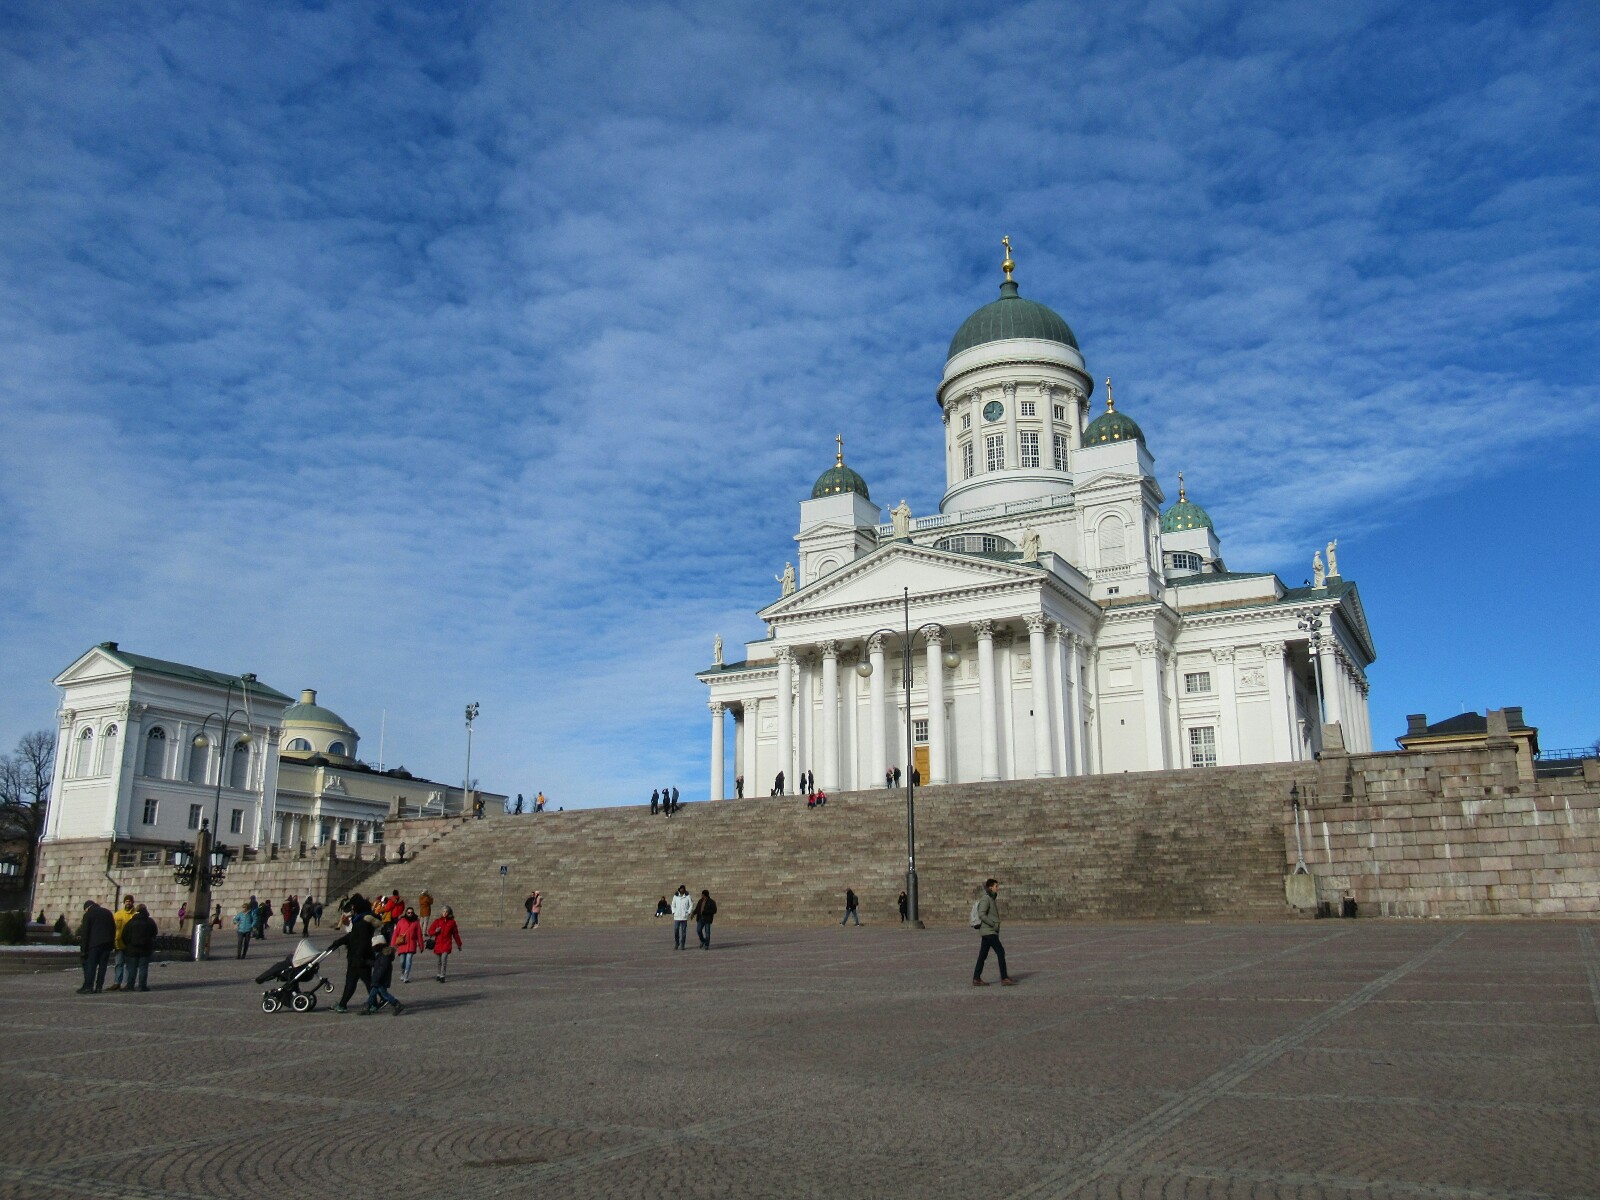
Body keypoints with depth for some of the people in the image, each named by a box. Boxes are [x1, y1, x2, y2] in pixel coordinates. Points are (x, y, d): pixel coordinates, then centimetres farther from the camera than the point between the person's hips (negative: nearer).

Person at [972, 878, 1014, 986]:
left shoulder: (991, 899, 18)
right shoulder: (986, 898, -13)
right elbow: (981, 915, -23)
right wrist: (993, 925, -21)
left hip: (990, 932, 10)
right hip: (988, 931, -10)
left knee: (983, 955, 8)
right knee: (1000, 952, -10)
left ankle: (976, 979, 8)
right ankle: (1004, 978, -9)